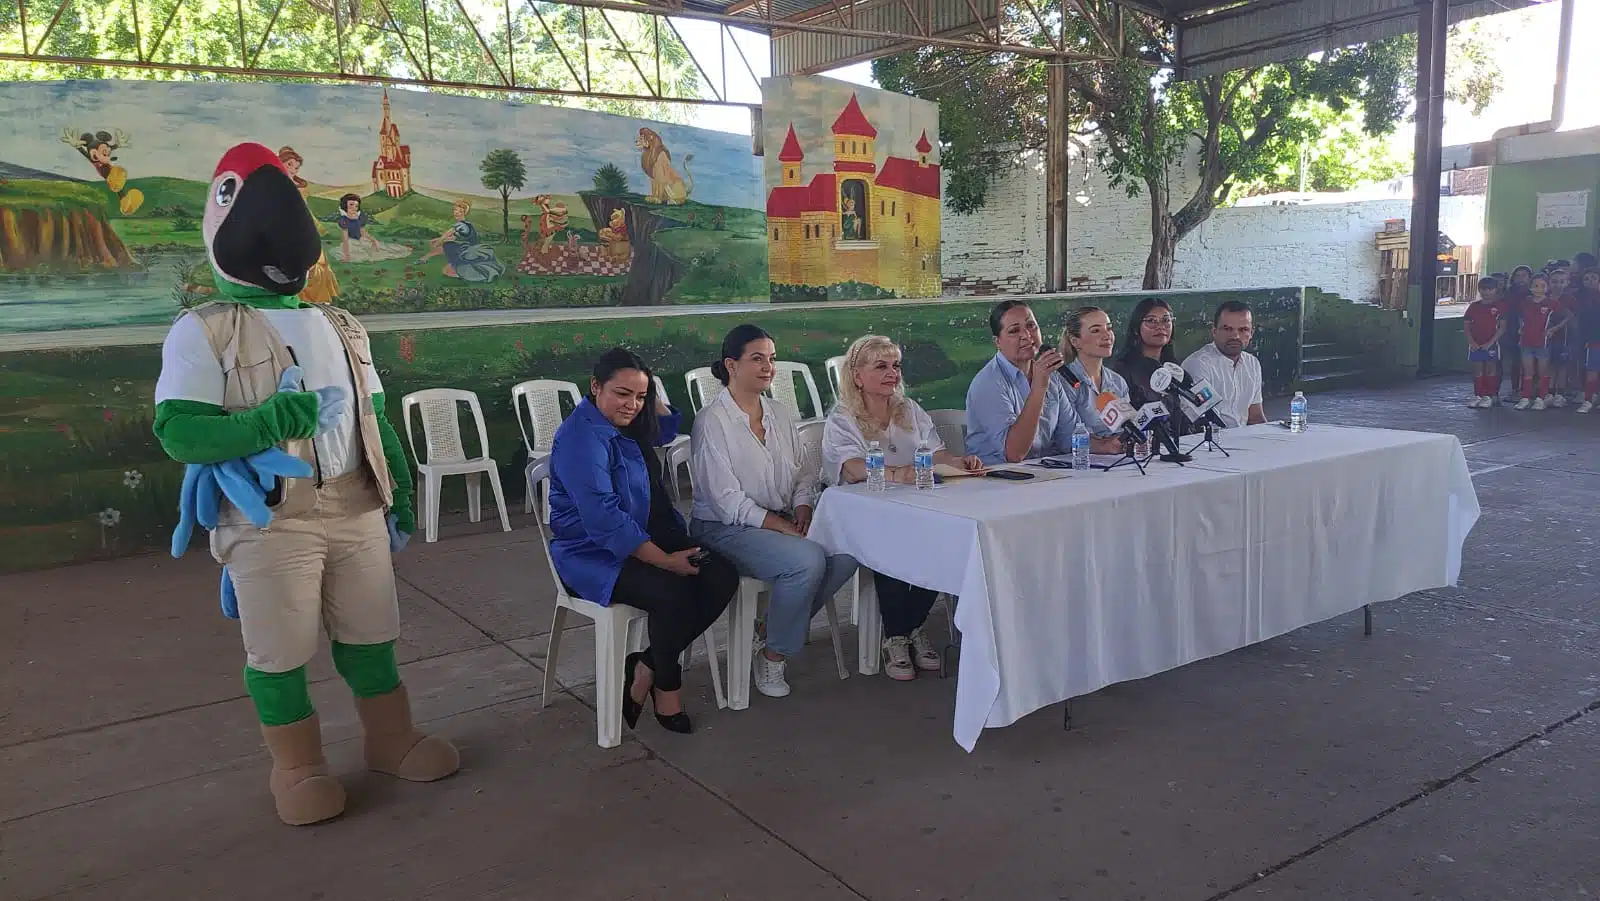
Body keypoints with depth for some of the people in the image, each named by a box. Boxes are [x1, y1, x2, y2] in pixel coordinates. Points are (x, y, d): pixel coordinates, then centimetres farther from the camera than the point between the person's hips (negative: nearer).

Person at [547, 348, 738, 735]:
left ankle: (646, 667, -5)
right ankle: (666, 683, -4)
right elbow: (603, 519, -25)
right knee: (673, 593, -33)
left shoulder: (626, 427, 12)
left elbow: (666, 427, 35)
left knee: (722, 577, -14)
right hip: (594, 555, -9)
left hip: (647, 540, 9)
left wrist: (650, 393, 15)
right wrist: (666, 560, -25)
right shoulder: (582, 437, -16)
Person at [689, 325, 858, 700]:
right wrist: (785, 527, -21)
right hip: (724, 529, -7)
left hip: (782, 521, 7)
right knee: (808, 560, -30)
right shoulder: (712, 421, -12)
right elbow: (729, 502, -17)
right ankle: (772, 655, -7)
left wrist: (803, 508, -7)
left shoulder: (779, 414, 11)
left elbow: (805, 472, 15)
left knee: (846, 553, -17)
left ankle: (769, 631, 0)